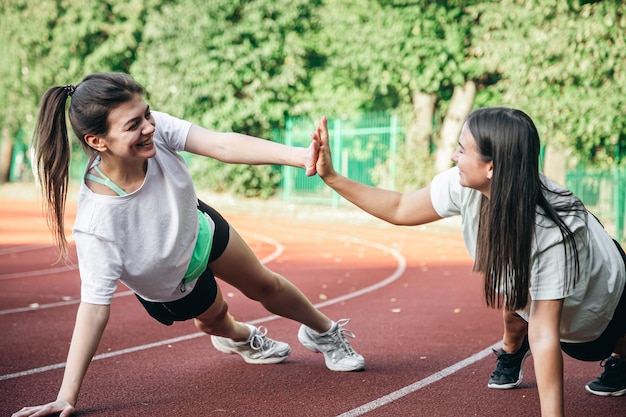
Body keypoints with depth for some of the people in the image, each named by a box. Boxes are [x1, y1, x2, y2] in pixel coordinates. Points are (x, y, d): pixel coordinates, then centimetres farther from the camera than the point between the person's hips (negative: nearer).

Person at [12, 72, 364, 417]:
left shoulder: (156, 130, -35)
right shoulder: (97, 223, -45)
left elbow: (222, 145, -44)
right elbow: (95, 306, -40)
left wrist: (300, 156, -57)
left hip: (198, 228, 3)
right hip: (172, 286, -3)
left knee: (265, 285, 22)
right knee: (213, 317, 26)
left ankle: (324, 332, 53)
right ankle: (240, 338, 65)